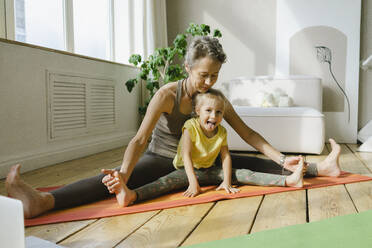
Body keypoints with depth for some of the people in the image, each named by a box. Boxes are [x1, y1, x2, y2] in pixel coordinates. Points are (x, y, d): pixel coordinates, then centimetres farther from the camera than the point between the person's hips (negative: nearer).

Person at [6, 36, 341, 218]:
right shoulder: (167, 95, -18)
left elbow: (248, 134, 0)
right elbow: (140, 139, -28)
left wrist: (281, 160, -8)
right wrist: (123, 174, -46)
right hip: (161, 160, -4)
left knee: (252, 165, -6)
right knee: (114, 180, -32)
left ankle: (319, 168, 3)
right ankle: (43, 201, -49)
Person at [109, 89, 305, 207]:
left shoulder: (221, 132, -4)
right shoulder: (191, 127, -17)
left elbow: (225, 156, -5)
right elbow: (186, 155, -24)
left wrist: (226, 181, -16)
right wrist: (193, 181, -31)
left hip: (210, 170, 4)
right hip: (187, 170, -4)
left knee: (243, 174, -10)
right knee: (170, 180, -33)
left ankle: (287, 181, -16)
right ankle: (132, 196, -55)